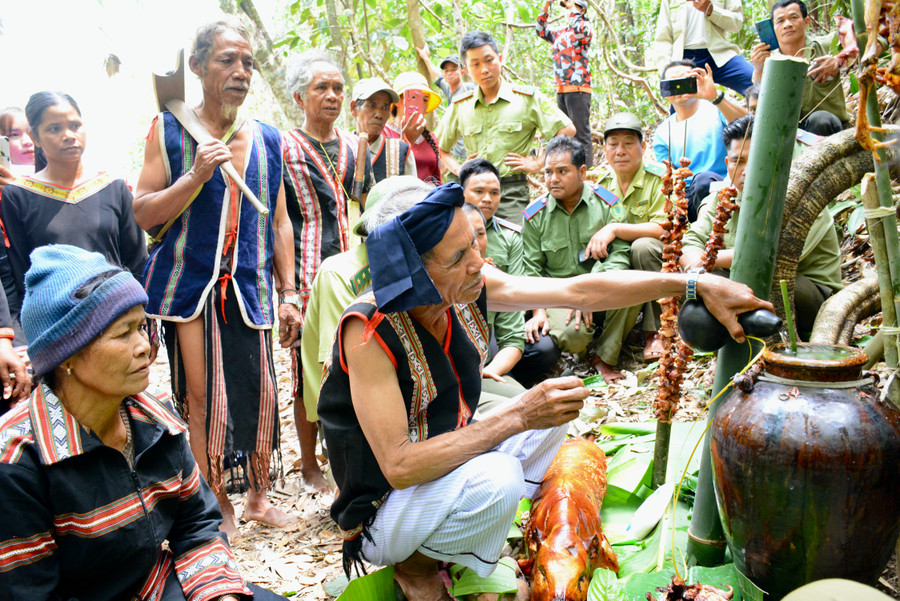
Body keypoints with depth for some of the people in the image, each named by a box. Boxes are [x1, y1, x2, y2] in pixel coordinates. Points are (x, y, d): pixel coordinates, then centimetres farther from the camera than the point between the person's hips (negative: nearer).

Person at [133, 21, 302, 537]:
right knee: (203, 397, 1)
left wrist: (288, 293, 7)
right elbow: (142, 215, -3)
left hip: (251, 284, 3)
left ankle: (260, 497, 22)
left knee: (260, 392, 3)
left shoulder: (268, 139, 9)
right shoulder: (170, 130, 1)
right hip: (190, 282, -2)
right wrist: (198, 175, -16)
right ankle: (219, 507, 18)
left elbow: (279, 221, 12)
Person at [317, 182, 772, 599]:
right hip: (382, 513, -7)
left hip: (444, 461, 7)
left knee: (555, 407, 2)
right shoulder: (369, 330, -31)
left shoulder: (465, 292, -12)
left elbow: (579, 291, -11)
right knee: (496, 479, -35)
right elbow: (399, 466, -34)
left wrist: (697, 284, -17)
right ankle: (417, 564, -2)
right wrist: (517, 417, -35)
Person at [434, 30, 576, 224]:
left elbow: (567, 130, 2)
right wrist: (458, 170, 4)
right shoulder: (460, 106, 11)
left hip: (512, 192, -2)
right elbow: (438, 147, 21)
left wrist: (537, 164, -2)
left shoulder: (527, 98, 3)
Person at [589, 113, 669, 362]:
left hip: (661, 266, -4)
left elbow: (664, 228, -21)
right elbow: (592, 243, 3)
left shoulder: (660, 178, -8)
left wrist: (615, 229, -28)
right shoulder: (601, 185, 6)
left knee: (643, 246, -35)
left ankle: (654, 332, -24)